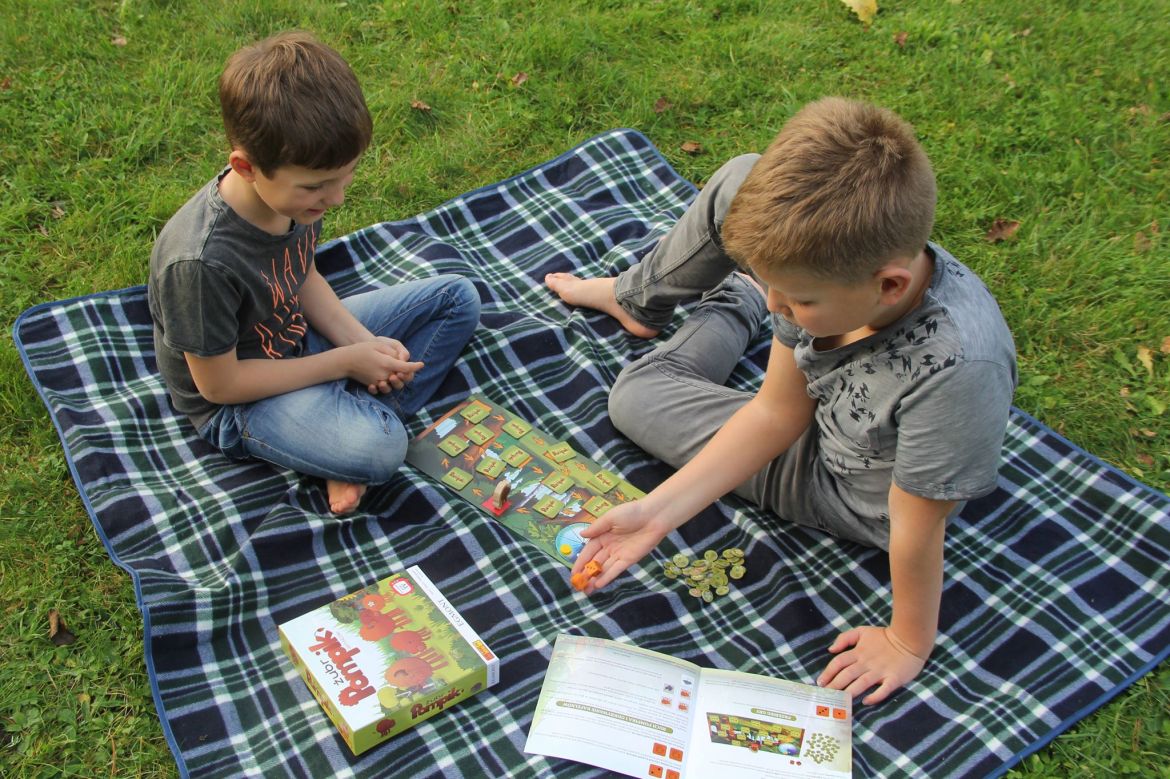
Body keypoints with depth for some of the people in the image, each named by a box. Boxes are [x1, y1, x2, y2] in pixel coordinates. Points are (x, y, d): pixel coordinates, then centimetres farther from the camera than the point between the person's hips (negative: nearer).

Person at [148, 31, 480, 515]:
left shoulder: (291, 188, -13)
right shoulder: (200, 261, -34)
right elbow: (219, 383, -23)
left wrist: (363, 343, -12)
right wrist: (346, 362, -21)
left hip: (301, 338, 8)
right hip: (237, 403, -8)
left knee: (457, 298, 3)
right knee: (376, 448, -37)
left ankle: (359, 416, -9)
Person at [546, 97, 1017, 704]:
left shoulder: (954, 366, -48)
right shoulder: (835, 263, -29)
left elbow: (916, 527, -31)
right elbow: (777, 414, -18)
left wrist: (909, 642, -15)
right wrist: (660, 511, -22)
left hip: (850, 490, -4)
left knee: (637, 396, -1)